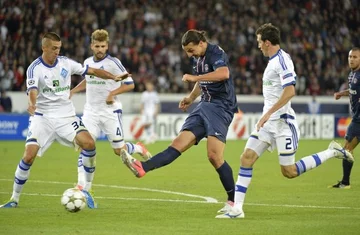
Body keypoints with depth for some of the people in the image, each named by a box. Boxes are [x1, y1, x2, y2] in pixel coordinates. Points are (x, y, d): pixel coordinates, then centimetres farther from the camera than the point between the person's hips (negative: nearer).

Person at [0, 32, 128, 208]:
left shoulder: (65, 63, 2)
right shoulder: (34, 68, -11)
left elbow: (92, 71, 9)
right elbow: (32, 90, -27)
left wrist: (114, 77, -2)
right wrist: (32, 105, -49)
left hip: (66, 116, 3)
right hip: (42, 118, -3)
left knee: (89, 143, -18)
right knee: (29, 156, -16)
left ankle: (86, 190, -2)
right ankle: (14, 199, 2)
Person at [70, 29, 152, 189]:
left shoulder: (113, 62, -11)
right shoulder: (87, 62, 6)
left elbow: (130, 84, -10)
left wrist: (113, 93, -22)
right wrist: (73, 91, 13)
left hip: (110, 111, -4)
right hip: (91, 111, 4)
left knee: (119, 150, 4)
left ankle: (139, 149, 37)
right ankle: (81, 184, -15)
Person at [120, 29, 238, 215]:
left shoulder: (216, 53, -13)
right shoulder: (196, 58, 14)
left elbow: (224, 74, -33)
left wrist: (195, 77, -28)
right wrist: (191, 97, 17)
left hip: (221, 107, -8)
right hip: (204, 106, 8)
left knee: (214, 155, -17)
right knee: (179, 143, -4)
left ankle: (234, 200, -6)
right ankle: (142, 168, -19)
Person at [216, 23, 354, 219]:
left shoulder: (281, 61, -15)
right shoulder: (274, 60, 14)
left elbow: (290, 91, -25)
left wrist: (268, 113, -26)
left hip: (282, 121, -9)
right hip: (268, 121, 9)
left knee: (289, 172, -5)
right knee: (246, 157, -4)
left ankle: (332, 152, 8)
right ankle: (237, 208, -5)